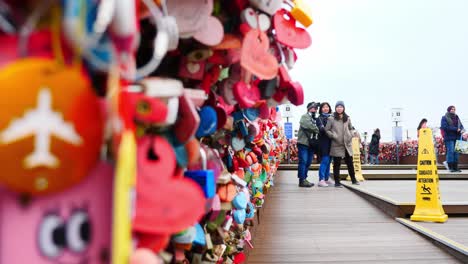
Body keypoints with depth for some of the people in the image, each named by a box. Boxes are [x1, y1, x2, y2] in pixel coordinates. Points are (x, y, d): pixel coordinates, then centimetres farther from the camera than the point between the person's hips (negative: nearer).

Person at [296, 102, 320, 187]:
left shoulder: (315, 119, 24)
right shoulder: (305, 116, -3)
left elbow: (316, 130, 21)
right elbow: (309, 126, -19)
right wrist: (317, 130, -9)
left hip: (311, 144, 8)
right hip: (303, 142, -8)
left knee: (308, 162, 9)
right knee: (303, 162, -9)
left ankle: (304, 179, 17)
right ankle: (302, 180, -7)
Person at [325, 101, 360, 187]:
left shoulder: (347, 118, 10)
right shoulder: (331, 119, -3)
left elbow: (350, 128, 22)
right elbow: (327, 130, -2)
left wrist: (350, 136, 6)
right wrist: (333, 136, -12)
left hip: (347, 144, 4)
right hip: (336, 145, -4)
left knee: (350, 162, 10)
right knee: (337, 164, 1)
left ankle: (353, 179, 24)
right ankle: (337, 182, 8)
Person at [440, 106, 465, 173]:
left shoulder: (457, 118, 18)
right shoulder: (444, 118, 0)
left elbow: (461, 126, 19)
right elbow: (445, 127, -13)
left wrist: (462, 130, -6)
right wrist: (456, 129, -16)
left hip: (457, 138, 5)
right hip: (449, 138, -5)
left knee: (456, 152, 2)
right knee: (450, 151, -10)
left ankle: (456, 167, 6)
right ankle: (451, 167, -5)